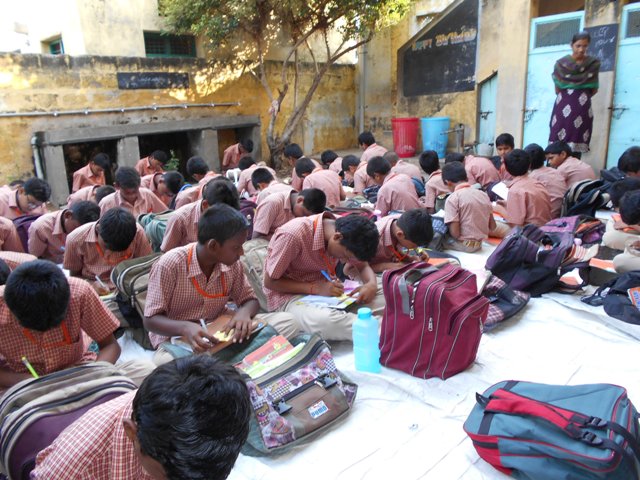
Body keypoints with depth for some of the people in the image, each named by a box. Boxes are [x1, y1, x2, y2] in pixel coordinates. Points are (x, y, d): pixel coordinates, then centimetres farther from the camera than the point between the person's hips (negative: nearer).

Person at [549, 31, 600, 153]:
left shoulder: (593, 64, 5)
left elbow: (594, 90, 10)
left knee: (577, 146, -3)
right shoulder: (561, 63, 1)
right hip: (563, 108, -1)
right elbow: (557, 90, 4)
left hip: (582, 108, 1)